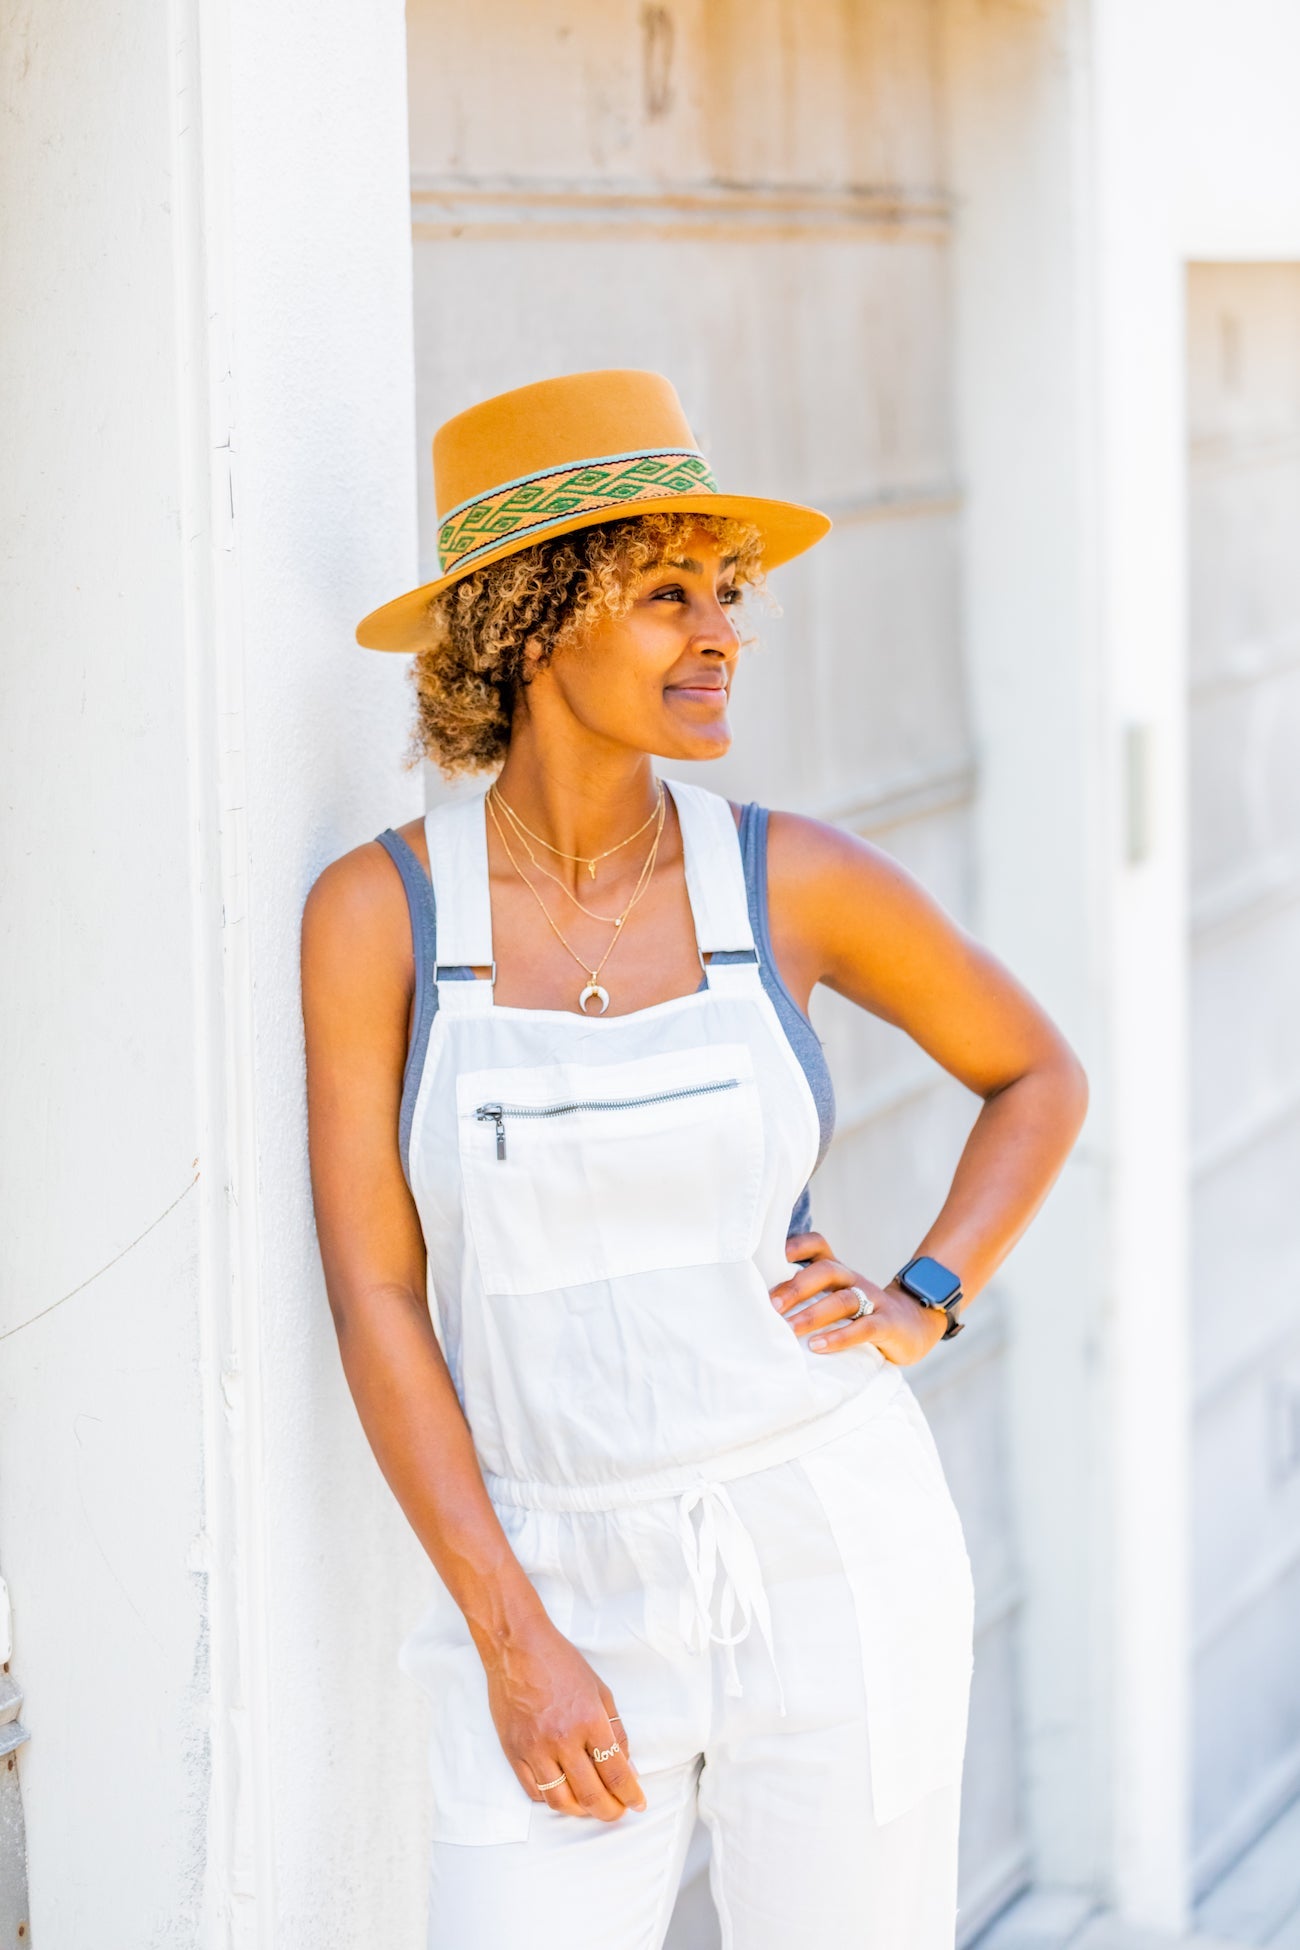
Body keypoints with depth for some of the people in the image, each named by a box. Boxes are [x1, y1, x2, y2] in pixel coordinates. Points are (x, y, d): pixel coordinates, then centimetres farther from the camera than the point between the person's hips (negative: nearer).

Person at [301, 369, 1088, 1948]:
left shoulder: (791, 880, -3)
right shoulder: (377, 912, -5)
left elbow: (1036, 1076, 14)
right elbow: (375, 1300, -7)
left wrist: (925, 1305, -1)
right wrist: (514, 1642, -11)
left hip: (825, 1555, 1)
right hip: (560, 1583, 0)